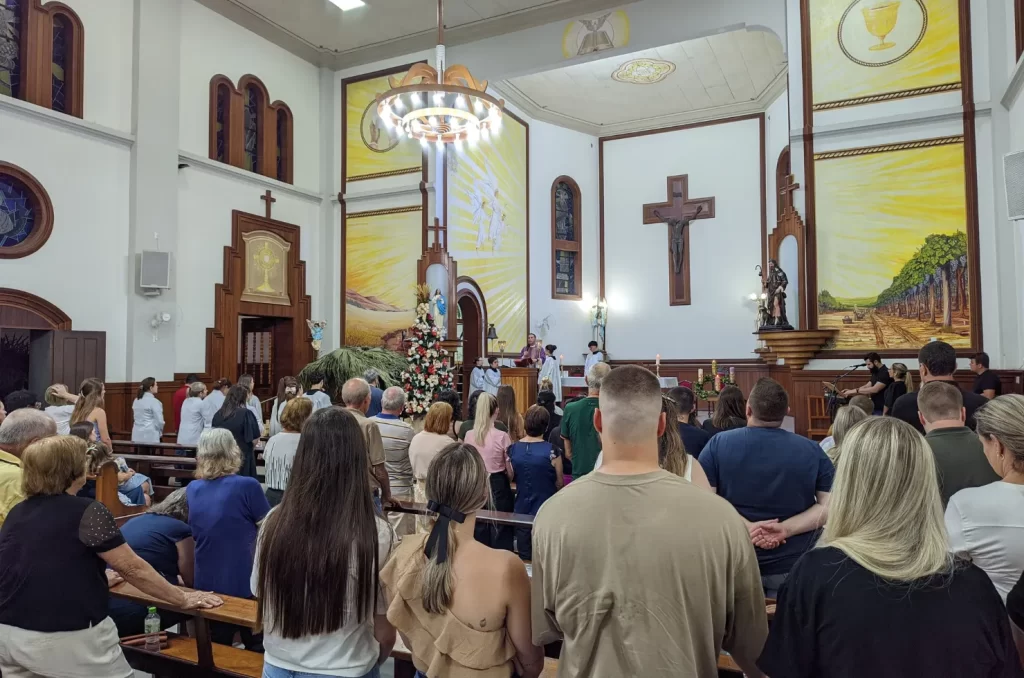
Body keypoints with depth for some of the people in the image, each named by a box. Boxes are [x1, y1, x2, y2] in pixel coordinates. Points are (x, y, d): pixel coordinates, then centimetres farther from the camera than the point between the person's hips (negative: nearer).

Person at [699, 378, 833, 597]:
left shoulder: (718, 444, -10)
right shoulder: (812, 450, -5)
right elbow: (832, 505, -6)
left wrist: (744, 526, -16)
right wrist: (786, 529, -14)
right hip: (795, 566, 1)